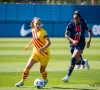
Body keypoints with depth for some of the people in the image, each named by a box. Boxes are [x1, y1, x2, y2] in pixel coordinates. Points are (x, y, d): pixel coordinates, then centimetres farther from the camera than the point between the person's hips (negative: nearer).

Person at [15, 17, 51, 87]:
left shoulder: (43, 32, -21)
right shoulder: (33, 31, -1)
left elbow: (49, 42, -31)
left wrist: (43, 48, -48)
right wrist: (29, 45, 25)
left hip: (44, 54, -5)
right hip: (36, 53, 5)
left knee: (42, 70, 11)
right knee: (28, 66, -11)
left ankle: (45, 80, 43)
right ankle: (22, 81, 2)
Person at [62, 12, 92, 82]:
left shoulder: (83, 24, -9)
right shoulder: (71, 24, -11)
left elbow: (90, 31, 9)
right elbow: (66, 35, -12)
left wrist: (89, 40, -1)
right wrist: (72, 40, -28)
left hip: (81, 44, -3)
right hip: (73, 44, 3)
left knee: (73, 58, -20)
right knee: (77, 60, 11)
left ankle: (68, 76, -17)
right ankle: (85, 62, 48)